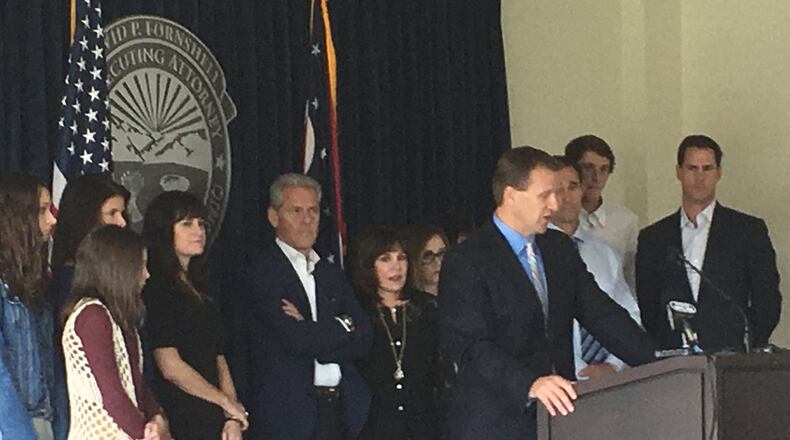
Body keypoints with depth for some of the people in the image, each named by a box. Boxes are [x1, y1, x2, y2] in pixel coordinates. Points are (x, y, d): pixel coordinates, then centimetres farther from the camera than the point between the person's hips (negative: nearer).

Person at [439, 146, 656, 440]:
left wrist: (658, 366, 0)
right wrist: (530, 384, -34)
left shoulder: (560, 248, 13)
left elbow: (600, 313, 11)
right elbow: (468, 346, -20)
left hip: (557, 415, 6)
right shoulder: (466, 262, -11)